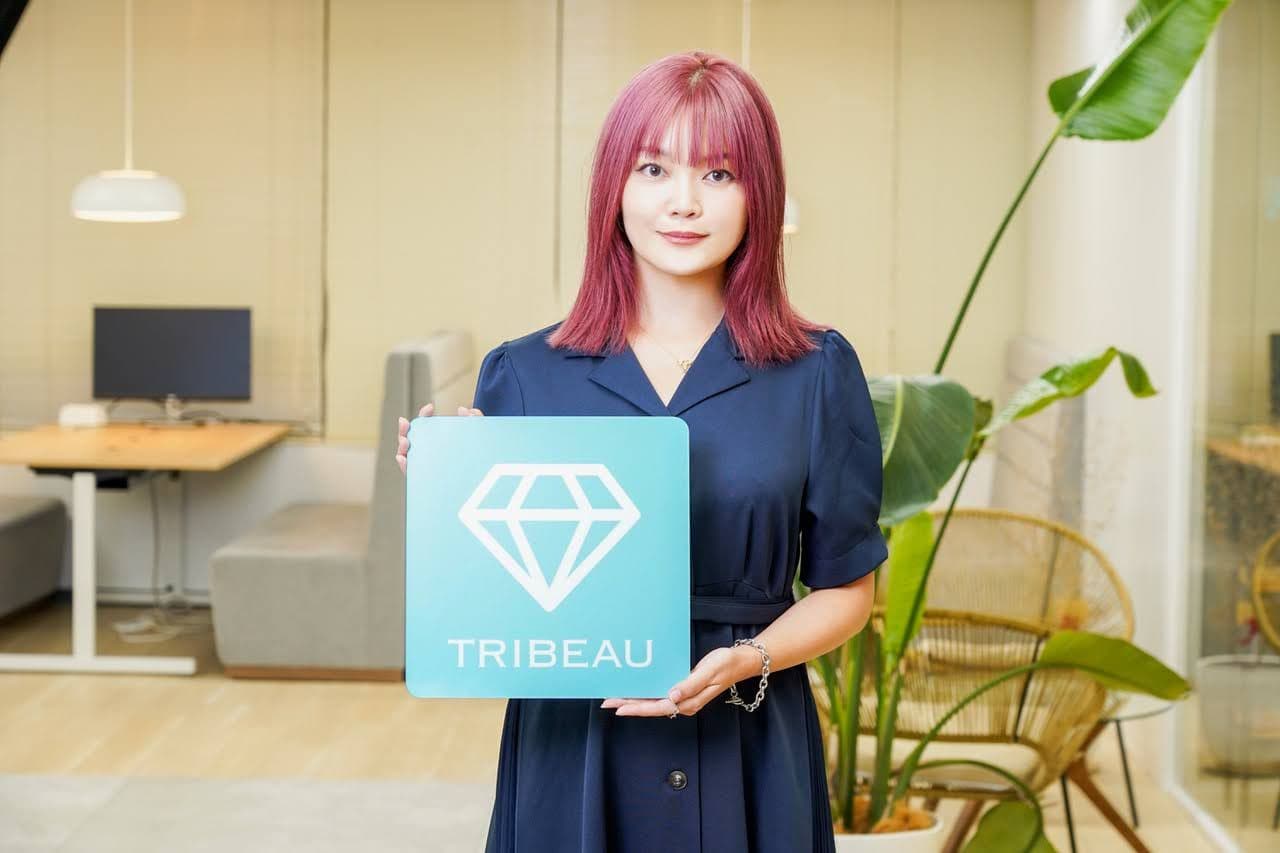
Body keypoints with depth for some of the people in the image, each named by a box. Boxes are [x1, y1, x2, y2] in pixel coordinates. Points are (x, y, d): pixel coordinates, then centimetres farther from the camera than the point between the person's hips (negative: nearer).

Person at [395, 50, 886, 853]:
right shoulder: (523, 374, 0)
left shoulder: (818, 373, -1)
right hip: (570, 747, 1)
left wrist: (745, 660, -12)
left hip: (748, 750, 0)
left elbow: (845, 587, 4)